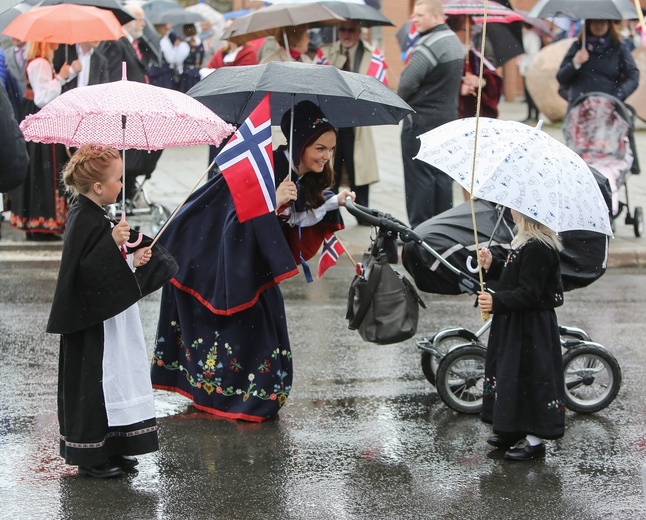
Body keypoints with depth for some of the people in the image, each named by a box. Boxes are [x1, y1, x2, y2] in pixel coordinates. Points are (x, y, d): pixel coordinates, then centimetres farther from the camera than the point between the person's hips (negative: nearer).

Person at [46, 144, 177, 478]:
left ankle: (110, 451, 22)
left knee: (114, 381, 14)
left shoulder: (92, 216, 11)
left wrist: (134, 259, 6)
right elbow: (84, 271, -28)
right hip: (93, 325, -10)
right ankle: (91, 458, 6)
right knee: (94, 384, -3)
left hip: (108, 319, 10)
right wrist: (113, 243, -34)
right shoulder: (84, 222, -20)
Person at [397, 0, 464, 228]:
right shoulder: (455, 42, 12)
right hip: (448, 116, 9)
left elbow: (407, 83, -22)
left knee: (419, 176, -4)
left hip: (421, 119, -9)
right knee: (442, 175, 13)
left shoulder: (430, 44, -19)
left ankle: (419, 229, -2)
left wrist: (401, 99, -3)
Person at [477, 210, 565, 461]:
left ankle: (534, 440, 6)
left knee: (528, 377, -3)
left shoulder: (537, 248, -23)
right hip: (515, 323, 11)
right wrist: (492, 266, 6)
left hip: (530, 328, -11)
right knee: (512, 375, 17)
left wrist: (496, 301, -30)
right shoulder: (526, 242, 10)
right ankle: (513, 430, 29)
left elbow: (529, 294, -26)